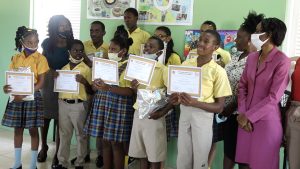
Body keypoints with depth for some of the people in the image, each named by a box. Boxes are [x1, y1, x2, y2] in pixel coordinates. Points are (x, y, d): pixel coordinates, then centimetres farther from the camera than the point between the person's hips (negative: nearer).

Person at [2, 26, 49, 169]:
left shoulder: (40, 58, -6)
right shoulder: (15, 58, 6)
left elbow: (41, 82, -10)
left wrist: (24, 94, -21)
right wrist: (7, 87, -16)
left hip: (32, 97, -4)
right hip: (16, 97, 4)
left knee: (33, 130, 3)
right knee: (17, 129, 10)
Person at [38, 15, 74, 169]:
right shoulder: (47, 43, -1)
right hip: (47, 83, 2)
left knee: (60, 120, 3)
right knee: (45, 117, 11)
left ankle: (57, 153, 12)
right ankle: (43, 147, 33)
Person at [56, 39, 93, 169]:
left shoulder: (86, 69, -1)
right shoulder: (63, 68, 10)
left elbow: (91, 91, -2)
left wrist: (84, 81, -18)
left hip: (78, 105, -3)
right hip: (63, 104, 4)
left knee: (80, 135, 5)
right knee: (64, 134, 10)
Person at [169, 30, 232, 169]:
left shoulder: (218, 71, -9)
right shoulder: (186, 64, 4)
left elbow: (219, 107, -9)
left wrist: (195, 103, -23)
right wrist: (176, 98, -7)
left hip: (203, 116, -4)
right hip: (184, 113, 4)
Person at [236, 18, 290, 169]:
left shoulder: (282, 61, -14)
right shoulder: (252, 57, 6)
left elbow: (274, 97, -16)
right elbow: (242, 86, 8)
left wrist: (248, 116, -13)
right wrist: (242, 114, -4)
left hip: (267, 121, -5)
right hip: (246, 118, 5)